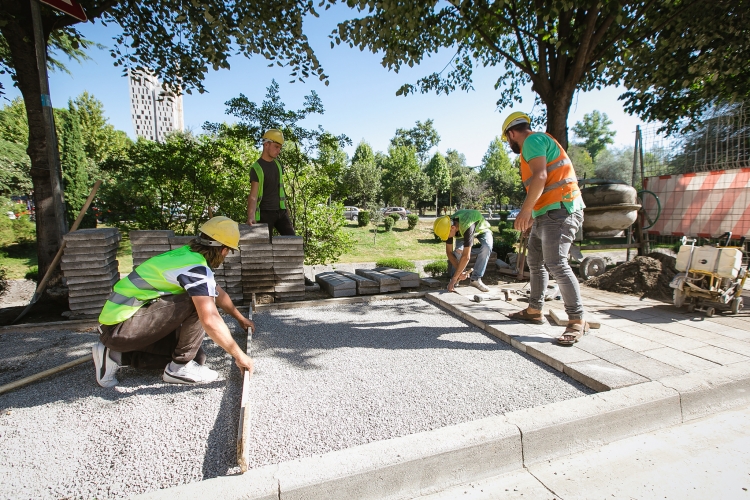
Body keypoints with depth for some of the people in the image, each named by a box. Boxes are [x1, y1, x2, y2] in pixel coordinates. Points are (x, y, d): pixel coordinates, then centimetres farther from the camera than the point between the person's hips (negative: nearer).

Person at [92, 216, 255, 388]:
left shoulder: (188, 254, 6)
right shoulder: (196, 269, -24)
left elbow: (217, 293, 20)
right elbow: (210, 321, -32)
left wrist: (241, 318, 30)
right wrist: (239, 355, -21)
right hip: (120, 327, -9)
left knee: (196, 356, 7)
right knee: (198, 303, -22)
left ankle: (117, 356, 13)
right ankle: (180, 368, -7)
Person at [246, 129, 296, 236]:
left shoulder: (278, 164, 9)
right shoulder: (257, 168, -11)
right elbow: (253, 195, -19)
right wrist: (251, 216, -33)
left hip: (281, 211, 6)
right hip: (265, 213, -6)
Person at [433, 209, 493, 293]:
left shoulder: (467, 227, -47)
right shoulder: (447, 225, -30)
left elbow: (466, 257, -47)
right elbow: (449, 252, -20)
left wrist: (454, 278, -44)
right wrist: (460, 272, -28)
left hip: (481, 229, -3)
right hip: (463, 232, 4)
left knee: (487, 247, -33)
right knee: (458, 249, -25)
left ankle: (476, 279, -23)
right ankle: (456, 280, -9)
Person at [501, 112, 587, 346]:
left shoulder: (532, 140, -6)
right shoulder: (537, 143, 25)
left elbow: (540, 177, -21)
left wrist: (526, 210, -23)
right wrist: (532, 216, 24)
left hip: (559, 212, -11)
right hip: (546, 214, 11)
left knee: (556, 264, -18)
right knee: (534, 262, 14)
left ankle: (577, 320, -11)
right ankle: (534, 310, 24)